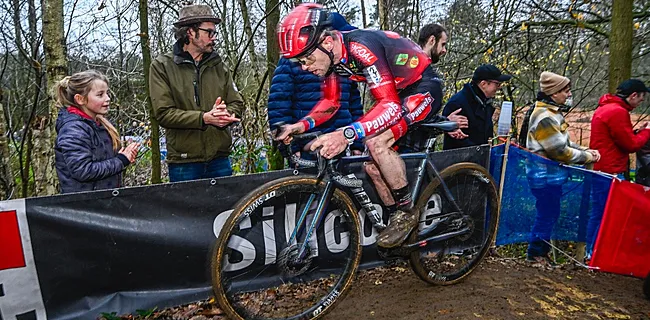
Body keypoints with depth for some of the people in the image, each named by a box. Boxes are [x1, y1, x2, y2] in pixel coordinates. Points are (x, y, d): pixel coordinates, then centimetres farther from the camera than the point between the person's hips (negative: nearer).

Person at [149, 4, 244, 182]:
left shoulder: (218, 65, 10)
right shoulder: (162, 66, -2)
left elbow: (236, 103, 8)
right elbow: (163, 113, -10)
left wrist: (225, 114, -15)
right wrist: (204, 118, -21)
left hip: (220, 159, 4)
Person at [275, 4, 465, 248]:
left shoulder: (361, 48, -34)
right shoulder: (332, 55, -9)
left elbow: (391, 105, -40)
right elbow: (330, 102, 1)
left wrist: (347, 134, -54)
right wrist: (302, 125, -18)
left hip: (423, 88, -8)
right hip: (396, 91, 9)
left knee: (377, 143, -27)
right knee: (370, 163, 0)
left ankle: (407, 212, -8)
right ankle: (394, 214, 18)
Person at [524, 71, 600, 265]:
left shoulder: (553, 113, 13)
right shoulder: (545, 117, -21)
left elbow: (565, 144, 18)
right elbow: (560, 151, -21)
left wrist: (587, 151, 4)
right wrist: (587, 157, -9)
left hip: (551, 174, 10)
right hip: (545, 175, -10)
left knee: (549, 214, 17)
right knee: (547, 215, 0)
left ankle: (541, 250, 30)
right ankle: (536, 253, 14)